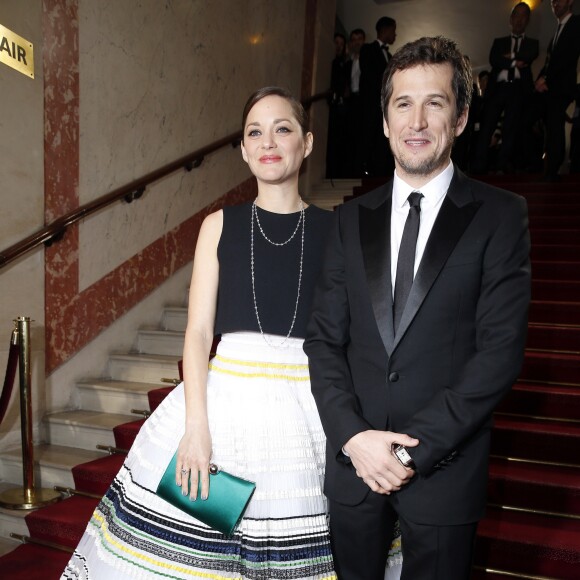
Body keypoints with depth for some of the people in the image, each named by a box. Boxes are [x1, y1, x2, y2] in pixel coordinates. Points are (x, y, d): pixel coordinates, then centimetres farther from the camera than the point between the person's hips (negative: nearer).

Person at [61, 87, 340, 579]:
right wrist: (196, 424, -9)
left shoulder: (334, 229, 4)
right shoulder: (220, 225, 6)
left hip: (309, 407, 0)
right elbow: (198, 331, 1)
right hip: (226, 399, 1)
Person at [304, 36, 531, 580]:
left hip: (444, 469, -2)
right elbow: (323, 339, 0)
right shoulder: (351, 218, 4)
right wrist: (354, 436, -12)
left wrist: (416, 449, -15)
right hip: (353, 461, 3)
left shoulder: (500, 215, -5)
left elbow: (501, 349, -12)